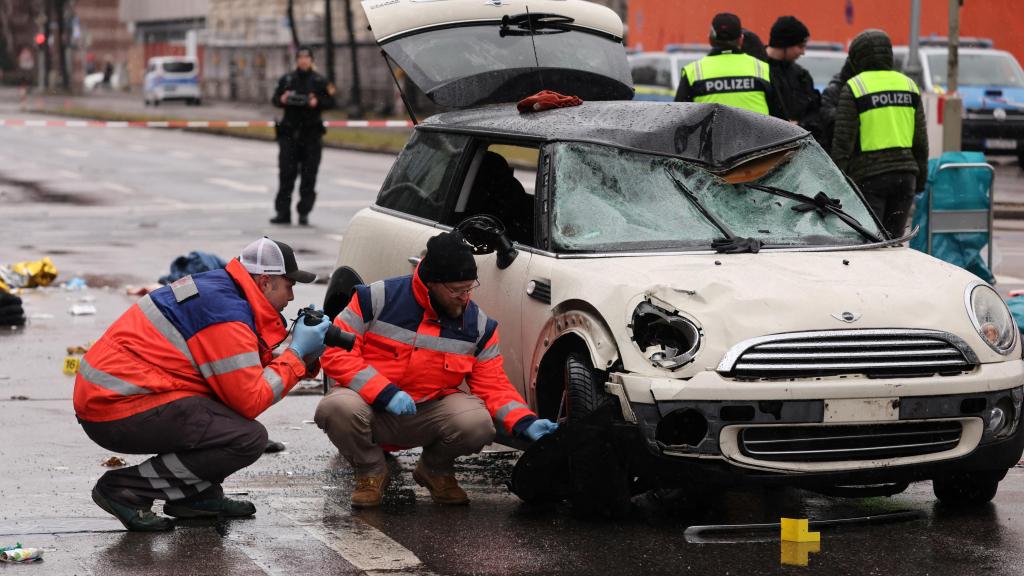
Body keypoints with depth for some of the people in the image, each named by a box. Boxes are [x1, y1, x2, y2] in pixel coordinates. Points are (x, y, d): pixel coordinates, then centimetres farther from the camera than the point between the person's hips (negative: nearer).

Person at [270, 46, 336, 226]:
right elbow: (275, 99, 12)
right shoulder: (286, 79, 10)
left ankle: (304, 213, 6)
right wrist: (281, 99, -11)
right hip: (289, 131, 1)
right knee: (286, 173, -2)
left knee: (309, 175, -1)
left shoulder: (319, 81, 5)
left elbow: (330, 102, 2)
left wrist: (317, 102, -17)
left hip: (311, 132, -1)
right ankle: (283, 212, 1)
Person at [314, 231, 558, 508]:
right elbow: (336, 352, -14)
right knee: (337, 409, -36)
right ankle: (371, 472, -2)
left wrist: (527, 423, -16)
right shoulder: (378, 298, -12)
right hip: (372, 407, -2)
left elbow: (493, 386, 2)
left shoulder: (479, 325, 0)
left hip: (429, 414, 2)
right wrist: (385, 393, -24)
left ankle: (436, 470, 7)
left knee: (478, 422, -29)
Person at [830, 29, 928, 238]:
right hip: (905, 174, 5)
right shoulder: (908, 84, 11)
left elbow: (843, 141, -9)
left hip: (869, 176, -5)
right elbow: (921, 140, 13)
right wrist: (920, 178, 20)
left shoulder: (854, 88, -6)